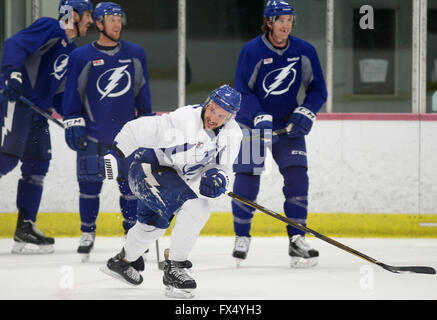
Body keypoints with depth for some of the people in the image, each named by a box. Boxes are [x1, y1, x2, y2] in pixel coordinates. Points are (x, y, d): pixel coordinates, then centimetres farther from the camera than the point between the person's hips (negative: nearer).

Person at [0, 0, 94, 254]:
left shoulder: (72, 52, 25)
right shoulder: (50, 28, -2)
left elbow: (59, 92, 28)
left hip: (37, 108, 10)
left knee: (38, 163, 7)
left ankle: (26, 227, 11)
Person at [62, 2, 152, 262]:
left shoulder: (135, 54, 8)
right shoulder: (82, 57, 0)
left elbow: (142, 90, 15)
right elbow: (73, 93, 2)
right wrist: (72, 124, -5)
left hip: (127, 132, 2)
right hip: (93, 134, -2)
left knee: (131, 182, 1)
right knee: (90, 183, 0)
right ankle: (87, 234, 11)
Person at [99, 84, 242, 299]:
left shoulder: (232, 134, -11)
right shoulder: (182, 120, -33)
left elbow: (222, 165, -2)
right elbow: (138, 130, -28)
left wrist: (218, 177, -24)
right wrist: (114, 154, -29)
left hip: (172, 174, 9)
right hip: (148, 167, -9)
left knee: (153, 223, 29)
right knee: (194, 207, -26)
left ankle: (122, 262, 54)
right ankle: (174, 269, -18)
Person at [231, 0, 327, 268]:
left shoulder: (305, 51, -5)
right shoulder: (252, 51, -14)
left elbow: (318, 89, 4)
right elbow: (243, 92, -12)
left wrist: (305, 113, -12)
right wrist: (260, 118, -25)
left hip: (288, 123, 3)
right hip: (252, 122, -2)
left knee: (297, 176, -9)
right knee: (247, 178, -5)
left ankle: (297, 239, -5)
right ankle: (242, 238, 11)